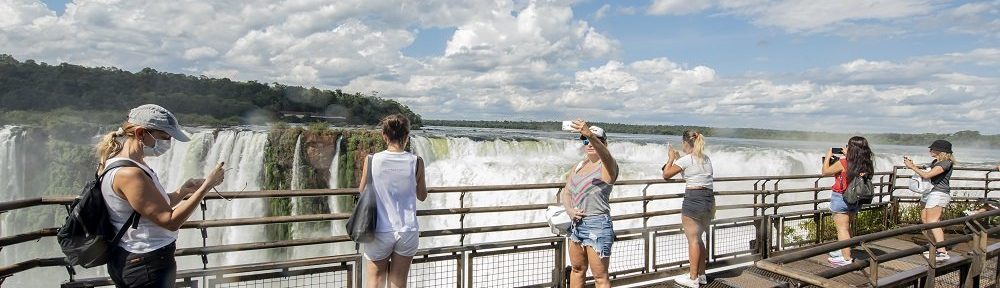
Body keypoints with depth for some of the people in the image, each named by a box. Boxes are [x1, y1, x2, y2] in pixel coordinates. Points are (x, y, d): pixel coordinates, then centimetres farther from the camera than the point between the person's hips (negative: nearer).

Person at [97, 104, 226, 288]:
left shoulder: (121, 162, 8)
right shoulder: (128, 173, -23)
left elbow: (157, 207, 14)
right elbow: (171, 221, -25)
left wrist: (182, 192, 1)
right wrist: (206, 185, -22)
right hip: (145, 266, -10)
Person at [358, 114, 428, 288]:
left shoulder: (372, 160, -8)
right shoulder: (416, 162, -7)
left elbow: (362, 192, 5)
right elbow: (422, 196, 6)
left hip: (380, 231, 0)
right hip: (408, 231, 1)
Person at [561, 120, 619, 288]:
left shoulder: (607, 166, -11)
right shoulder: (578, 166, 11)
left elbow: (606, 156, -36)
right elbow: (566, 192, 16)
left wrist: (591, 135, -54)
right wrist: (569, 210, -6)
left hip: (597, 225, -7)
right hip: (577, 224, 8)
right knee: (577, 269, 20)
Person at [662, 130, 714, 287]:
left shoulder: (686, 159, -9)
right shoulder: (707, 159, 13)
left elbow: (666, 175, -2)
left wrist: (671, 158, 10)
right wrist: (678, 159, 26)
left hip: (693, 199, -8)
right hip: (709, 200, 8)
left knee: (693, 239, 0)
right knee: (698, 238, 19)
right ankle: (701, 275, 24)